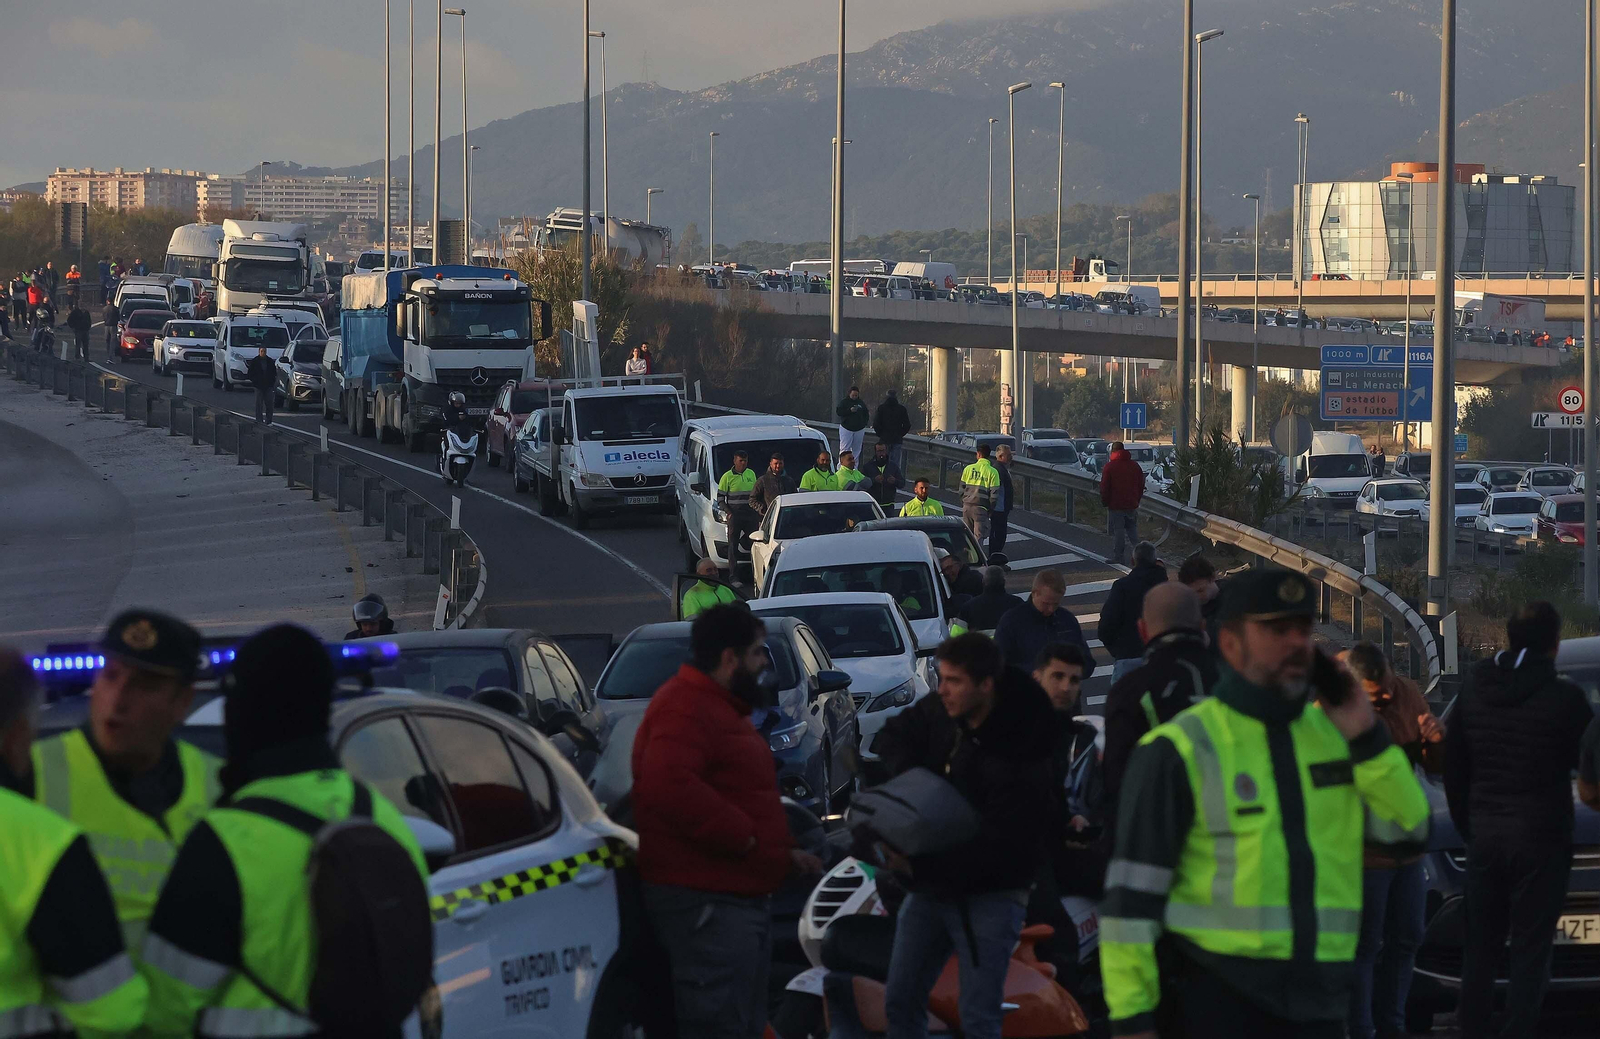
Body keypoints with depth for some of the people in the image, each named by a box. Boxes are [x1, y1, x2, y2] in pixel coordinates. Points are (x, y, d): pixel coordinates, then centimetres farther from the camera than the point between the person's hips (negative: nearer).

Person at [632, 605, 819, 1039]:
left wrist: (783, 851, 20)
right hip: (707, 903, -11)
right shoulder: (684, 709, -16)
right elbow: (670, 787, -32)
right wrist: (744, 838, -25)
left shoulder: (719, 708, 21)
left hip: (742, 896, 11)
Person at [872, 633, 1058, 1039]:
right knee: (901, 1001, 13)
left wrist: (920, 866, -30)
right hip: (931, 884, 8)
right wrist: (909, 779, -9)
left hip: (989, 894, -8)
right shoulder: (939, 712, -4)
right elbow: (894, 736, 14)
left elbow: (997, 847, -28)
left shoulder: (1018, 760, -26)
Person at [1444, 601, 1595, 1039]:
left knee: (1480, 944, 12)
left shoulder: (1473, 692, 4)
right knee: (1530, 950, -2)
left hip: (1485, 835, 5)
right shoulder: (1564, 698, -12)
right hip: (1541, 839, -4)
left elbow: (1453, 769, 11)